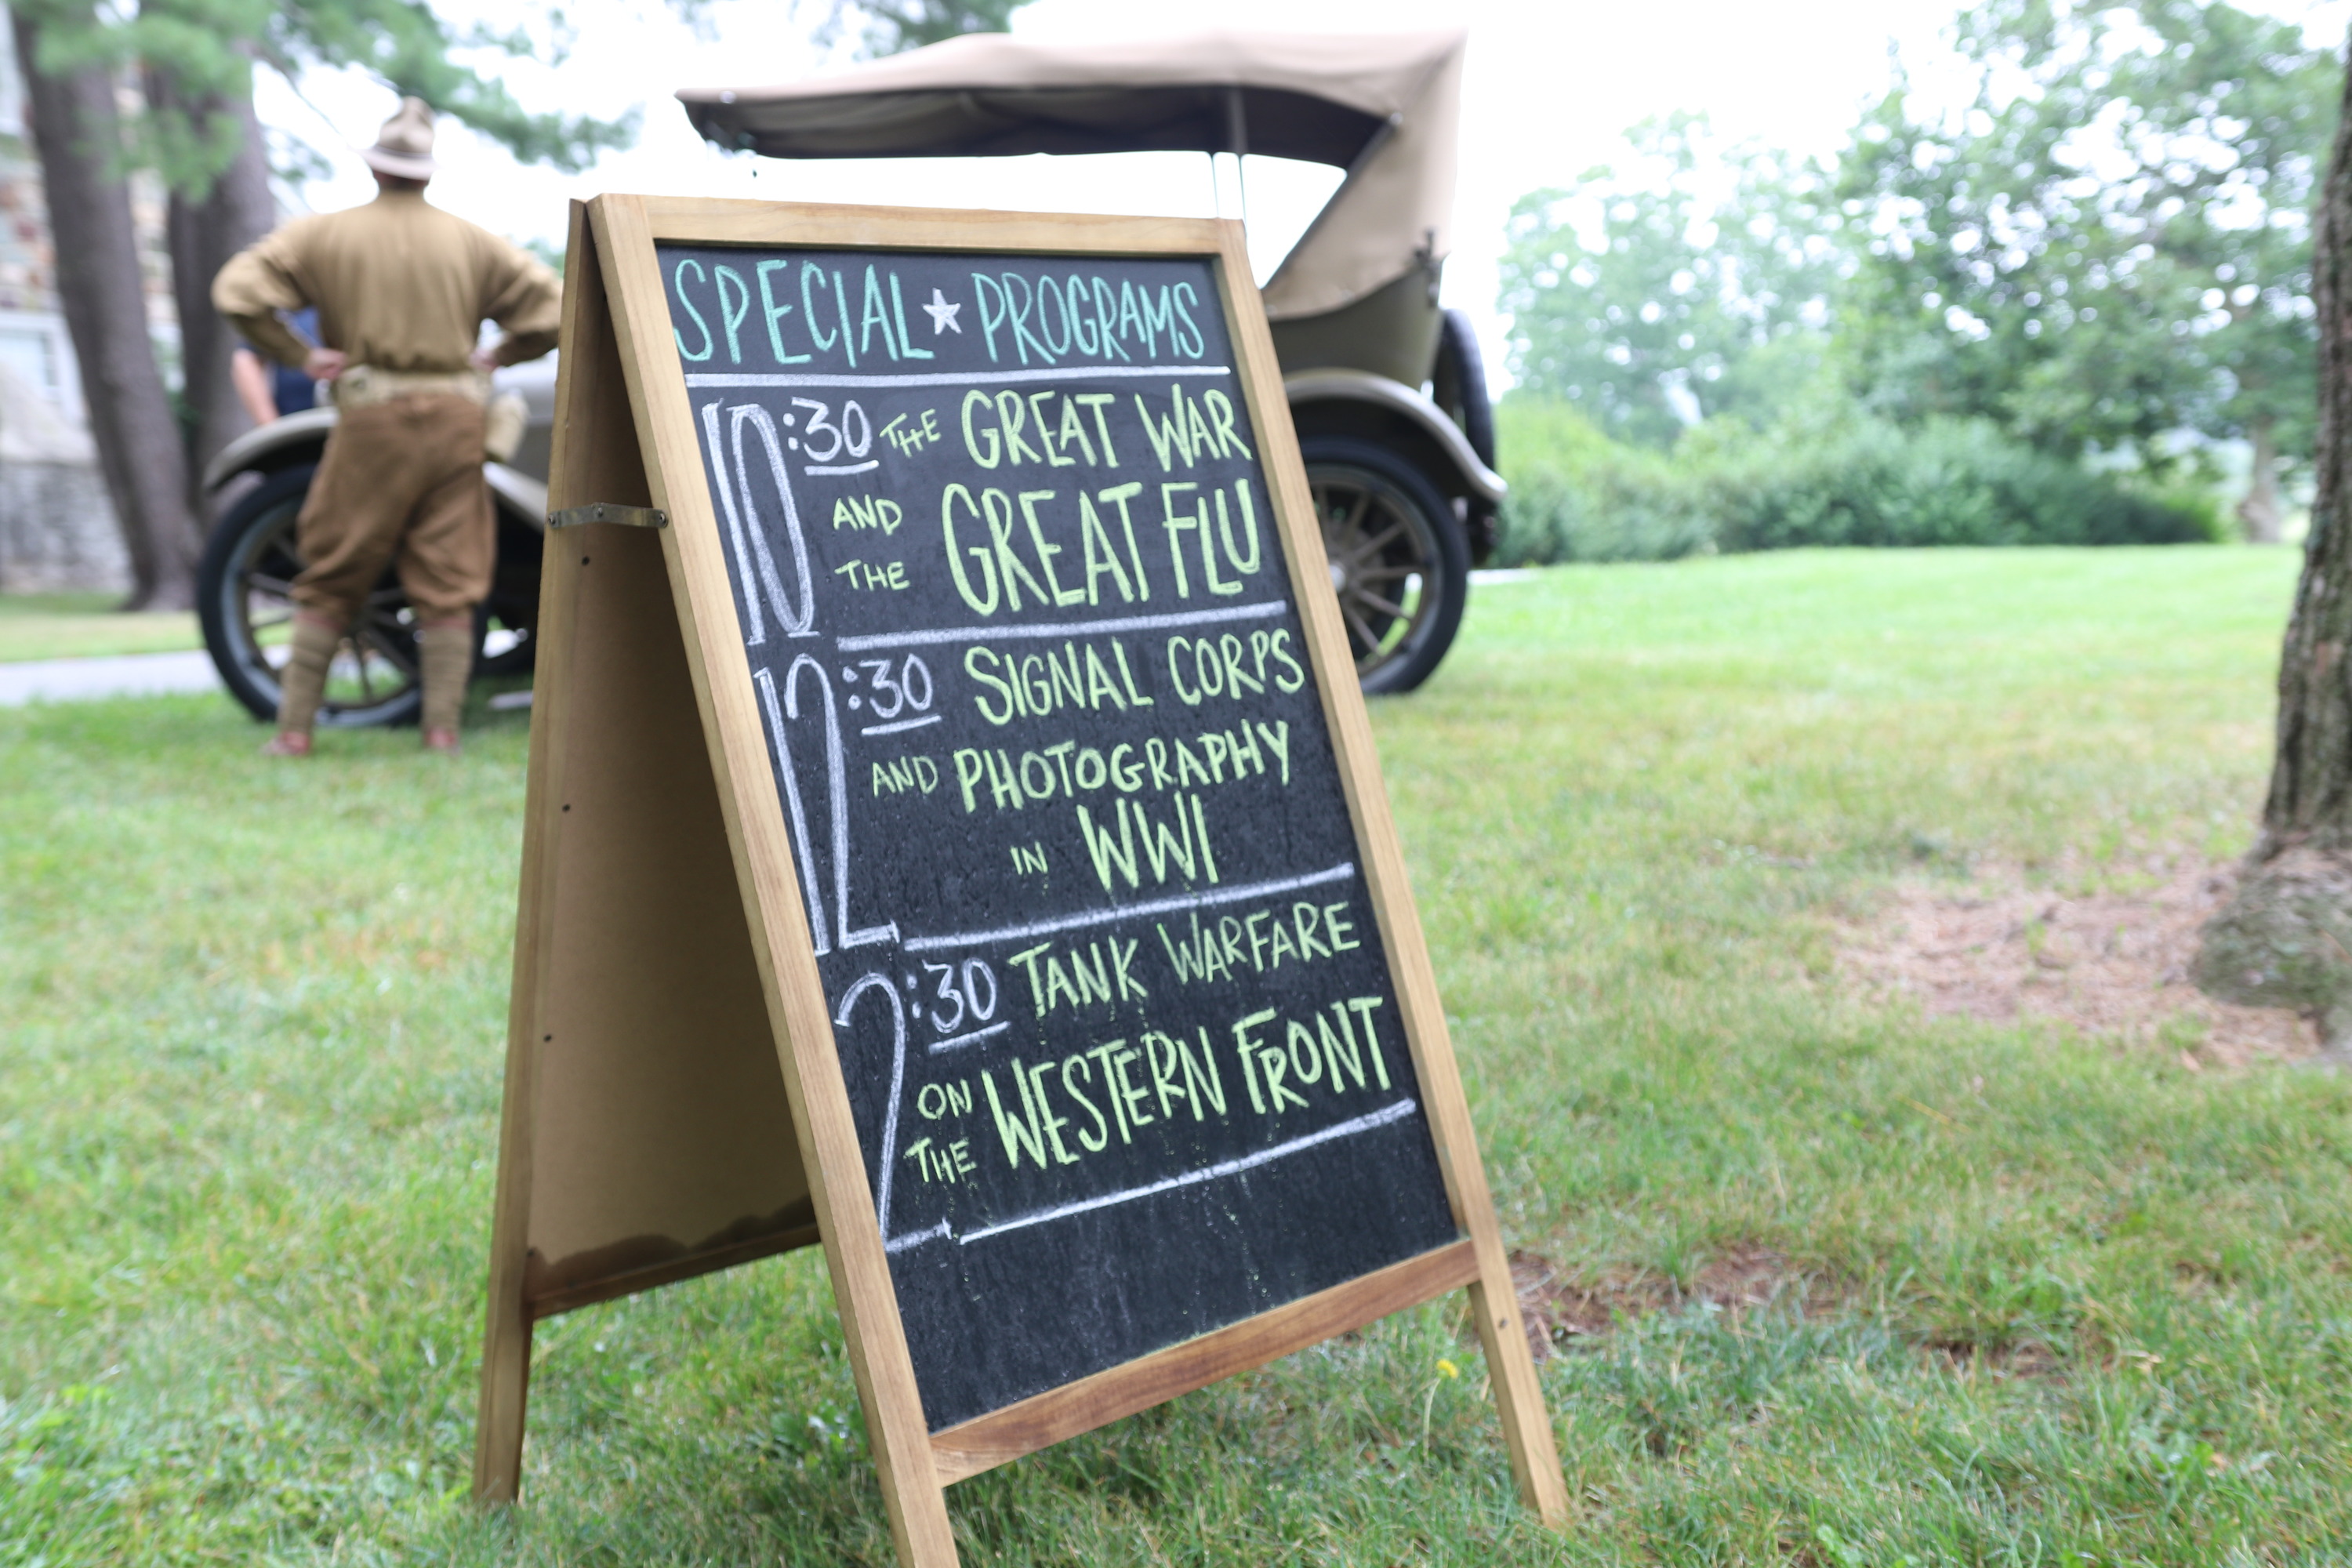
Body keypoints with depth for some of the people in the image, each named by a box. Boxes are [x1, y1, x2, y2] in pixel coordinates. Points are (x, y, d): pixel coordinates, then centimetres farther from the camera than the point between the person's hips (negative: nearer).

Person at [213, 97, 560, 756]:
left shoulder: (325, 233, 3)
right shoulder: (470, 240, 7)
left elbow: (236, 292, -6)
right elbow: (551, 307, 3)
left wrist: (298, 354, 0)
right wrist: (494, 357, 9)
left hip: (371, 419, -1)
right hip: (455, 416, 1)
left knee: (331, 583, 7)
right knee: (448, 584, 3)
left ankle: (294, 728, 9)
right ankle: (442, 729, 2)